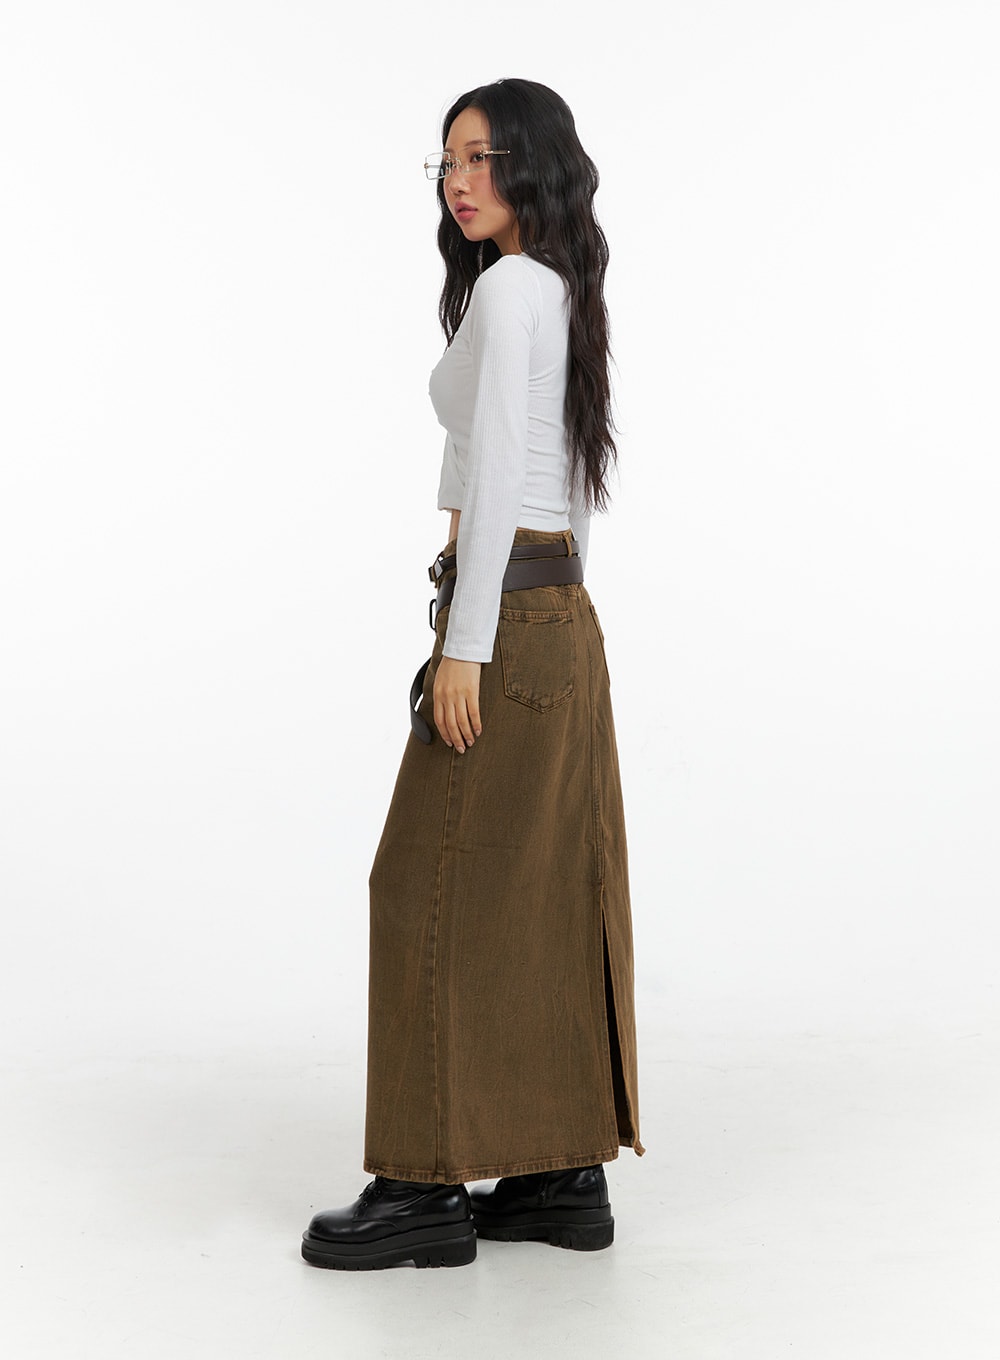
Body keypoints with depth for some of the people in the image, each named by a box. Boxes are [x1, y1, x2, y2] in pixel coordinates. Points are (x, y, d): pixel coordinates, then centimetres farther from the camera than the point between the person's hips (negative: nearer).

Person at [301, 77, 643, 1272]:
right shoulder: (566, 292, 18)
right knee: (549, 892, 10)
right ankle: (563, 1173, 17)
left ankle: (430, 1184, 6)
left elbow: (494, 472, -19)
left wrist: (465, 647, -19)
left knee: (441, 891, -3)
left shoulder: (508, 285, -11)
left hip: (507, 614, -10)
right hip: (562, 616, 10)